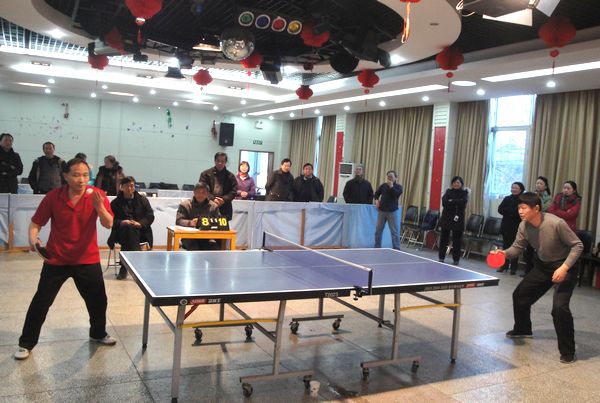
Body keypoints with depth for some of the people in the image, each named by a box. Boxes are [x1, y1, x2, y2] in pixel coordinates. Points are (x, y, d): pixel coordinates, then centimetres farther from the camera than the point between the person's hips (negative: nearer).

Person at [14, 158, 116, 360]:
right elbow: (36, 222, -2)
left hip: (88, 259, 1)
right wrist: (33, 237, -22)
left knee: (98, 300, 12)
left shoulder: (97, 195, -12)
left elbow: (108, 224, -19)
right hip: (56, 259, -1)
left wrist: (99, 206, -36)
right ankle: (26, 343, 23)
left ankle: (98, 334, 38)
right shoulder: (53, 197, -12)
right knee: (40, 302, 4)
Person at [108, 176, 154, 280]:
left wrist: (140, 223, -12)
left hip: (140, 232, 0)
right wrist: (121, 222, -16)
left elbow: (150, 216, 8)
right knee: (128, 229, -37)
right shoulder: (115, 203, 15)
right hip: (121, 232, 0)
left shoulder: (143, 200, 16)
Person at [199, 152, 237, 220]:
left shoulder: (230, 176, 11)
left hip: (224, 209, 1)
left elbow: (234, 192, 5)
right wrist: (212, 198, -14)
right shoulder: (206, 174, 9)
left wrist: (224, 199, -12)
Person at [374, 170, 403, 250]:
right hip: (381, 211, 3)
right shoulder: (383, 185, 9)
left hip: (392, 211, -3)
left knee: (394, 231, -4)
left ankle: (396, 249, 0)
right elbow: (377, 193, 19)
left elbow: (397, 194, -17)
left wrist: (391, 186, -20)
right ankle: (377, 247, 20)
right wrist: (377, 200, 3)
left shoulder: (398, 187, 2)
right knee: (378, 230, 8)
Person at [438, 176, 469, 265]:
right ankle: (441, 257, 12)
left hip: (458, 220, -1)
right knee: (444, 238, 4)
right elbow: (444, 202, -9)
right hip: (446, 218, 1)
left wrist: (452, 201, -13)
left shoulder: (465, 192, 3)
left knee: (457, 240, 0)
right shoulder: (448, 191, 6)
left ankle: (456, 260, 8)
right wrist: (457, 203, -15)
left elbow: (463, 202, -16)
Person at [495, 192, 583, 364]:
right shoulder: (524, 226, -11)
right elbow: (518, 247, -1)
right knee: (519, 295, 11)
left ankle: (568, 352, -2)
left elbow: (577, 245, -21)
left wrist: (564, 267, -31)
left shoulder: (556, 223, -30)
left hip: (564, 267, -7)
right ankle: (523, 329, 40)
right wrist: (505, 253, -23)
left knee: (559, 307, -22)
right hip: (542, 266, 7)